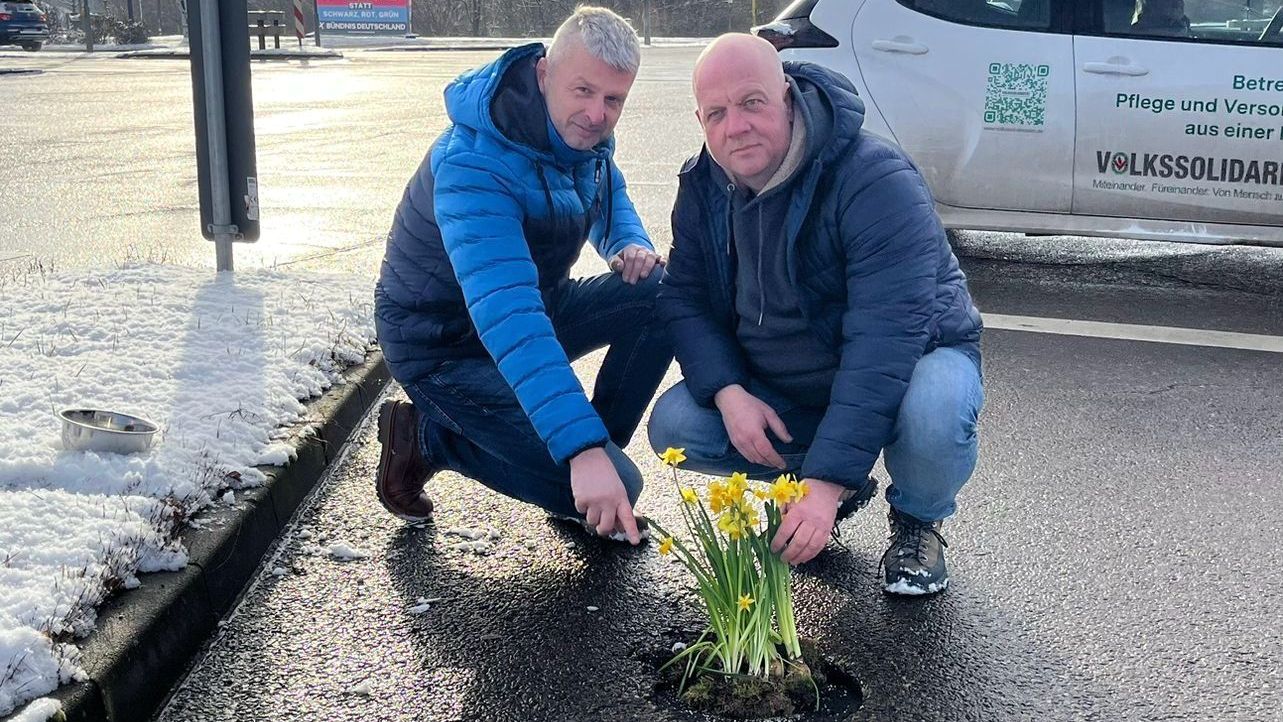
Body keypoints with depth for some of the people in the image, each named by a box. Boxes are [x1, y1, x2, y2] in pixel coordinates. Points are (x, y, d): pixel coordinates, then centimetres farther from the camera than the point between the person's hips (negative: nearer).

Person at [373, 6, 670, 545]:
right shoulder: (474, 167, -33)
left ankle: (599, 443, 2)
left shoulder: (580, 132, -6)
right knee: (615, 485, -18)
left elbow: (610, 196, 18)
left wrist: (632, 246, -8)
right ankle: (427, 439, -1)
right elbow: (506, 320, -44)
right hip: (446, 345, -8)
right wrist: (583, 450, -52)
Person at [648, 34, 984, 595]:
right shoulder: (703, 186, -8)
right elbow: (685, 300, -4)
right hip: (780, 389, 6)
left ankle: (917, 521, -1)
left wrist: (828, 479, -42)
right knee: (673, 427, -16)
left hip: (913, 358, -5)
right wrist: (729, 394, -25)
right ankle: (847, 489, 7)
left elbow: (886, 339, -36)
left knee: (932, 413, -40)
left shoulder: (876, 181, -30)